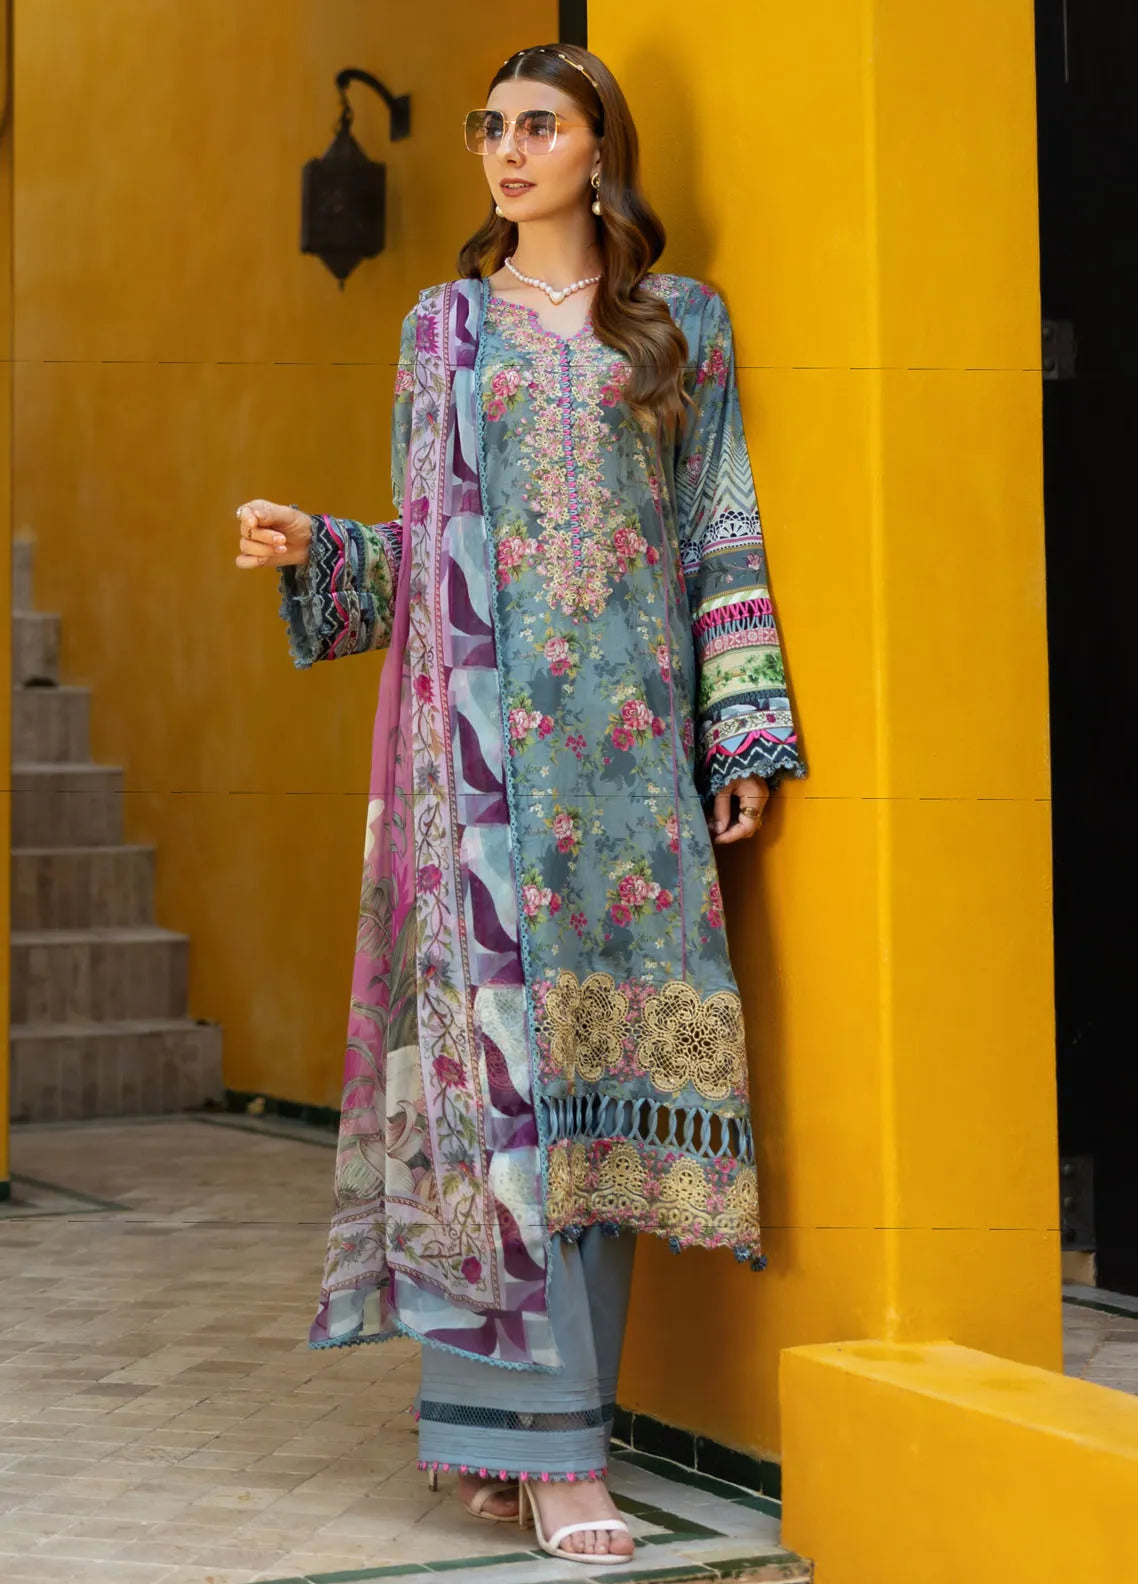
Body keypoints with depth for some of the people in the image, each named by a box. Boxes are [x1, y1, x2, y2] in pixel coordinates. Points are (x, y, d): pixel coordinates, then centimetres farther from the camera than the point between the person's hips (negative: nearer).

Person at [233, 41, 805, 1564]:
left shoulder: (683, 325, 11)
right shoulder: (443, 327, 14)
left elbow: (726, 541, 8)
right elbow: (421, 550, 16)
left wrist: (743, 736, 1)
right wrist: (312, 550, -3)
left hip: (630, 737, 0)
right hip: (486, 733, 0)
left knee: (600, 1051, -3)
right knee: (502, 1042, -9)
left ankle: (500, 1410, 5)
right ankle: (551, 1437, -8)